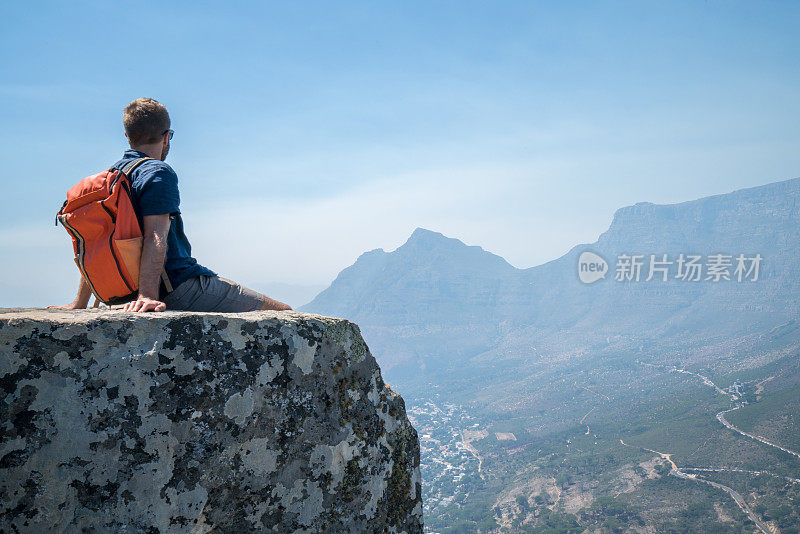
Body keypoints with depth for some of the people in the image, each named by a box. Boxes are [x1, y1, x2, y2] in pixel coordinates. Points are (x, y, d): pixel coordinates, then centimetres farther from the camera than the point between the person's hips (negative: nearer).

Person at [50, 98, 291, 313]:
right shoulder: (158, 173, -12)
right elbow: (155, 236, -25)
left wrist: (80, 303, 20)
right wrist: (147, 295, -34)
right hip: (182, 285, -9)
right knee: (283, 313, -2)